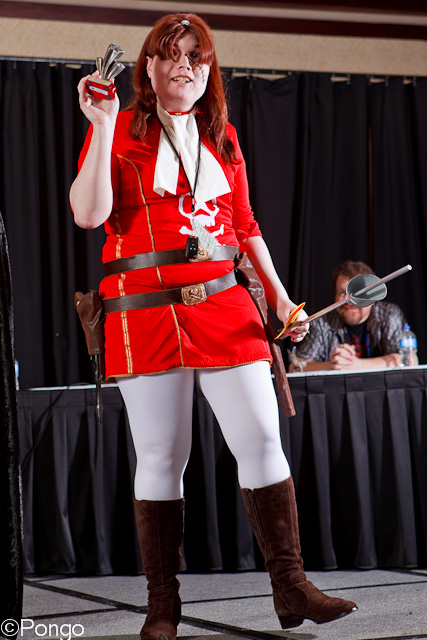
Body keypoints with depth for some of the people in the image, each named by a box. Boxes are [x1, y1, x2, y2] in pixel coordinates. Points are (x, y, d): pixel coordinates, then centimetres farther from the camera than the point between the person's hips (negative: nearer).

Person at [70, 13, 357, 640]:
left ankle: (290, 586, 3)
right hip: (145, 311, -3)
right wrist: (104, 127, -14)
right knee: (160, 456, 0)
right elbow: (88, 214, -10)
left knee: (263, 440, -4)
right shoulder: (119, 130, 4)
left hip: (224, 306, 3)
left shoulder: (223, 138, 16)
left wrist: (279, 295, 11)